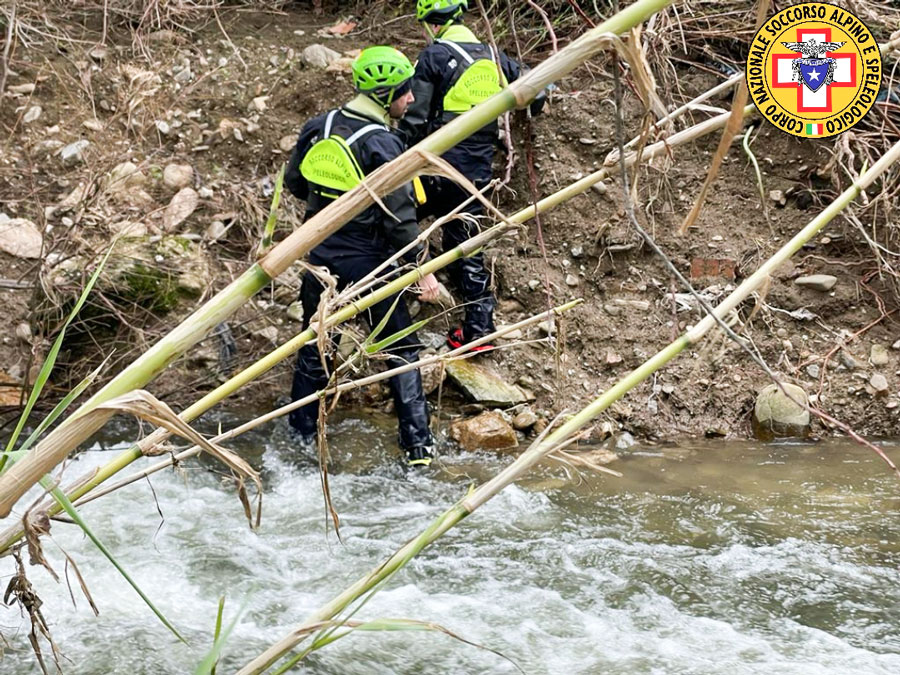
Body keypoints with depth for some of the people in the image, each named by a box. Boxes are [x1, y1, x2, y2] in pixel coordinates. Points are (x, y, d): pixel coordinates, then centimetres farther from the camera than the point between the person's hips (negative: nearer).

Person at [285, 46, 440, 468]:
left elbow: (294, 182, 13)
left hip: (321, 256, 5)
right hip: (368, 264, -5)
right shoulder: (382, 145, -19)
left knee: (314, 347, 18)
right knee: (401, 351, 6)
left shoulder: (317, 128, 0)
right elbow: (400, 217, -19)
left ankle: (301, 434, 27)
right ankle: (418, 445, 7)